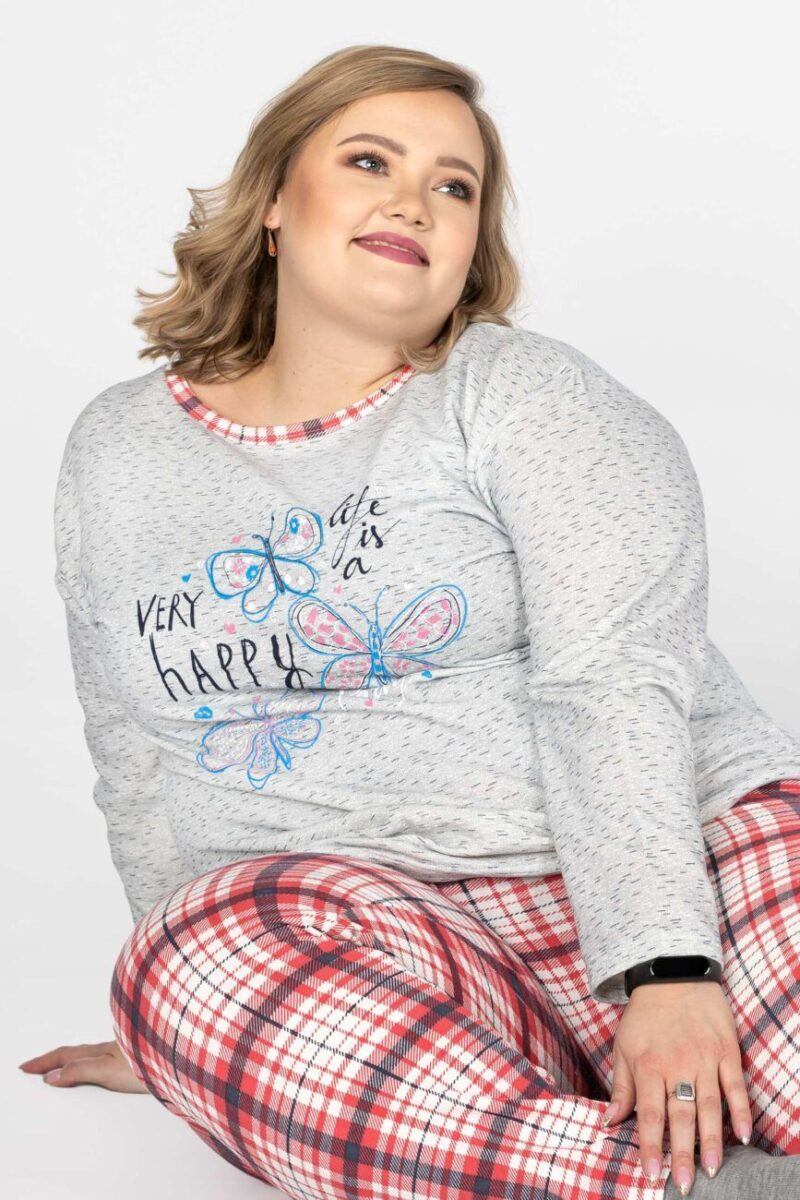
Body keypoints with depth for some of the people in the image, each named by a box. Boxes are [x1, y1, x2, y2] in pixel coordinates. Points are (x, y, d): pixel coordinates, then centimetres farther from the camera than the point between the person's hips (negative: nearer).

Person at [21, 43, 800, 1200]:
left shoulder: (529, 398, 1)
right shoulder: (118, 454, 13)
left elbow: (616, 681, -12)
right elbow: (140, 763, 19)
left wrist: (666, 963, -25)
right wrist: (189, 1017, 17)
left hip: (674, 850, -2)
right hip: (365, 916, 3)